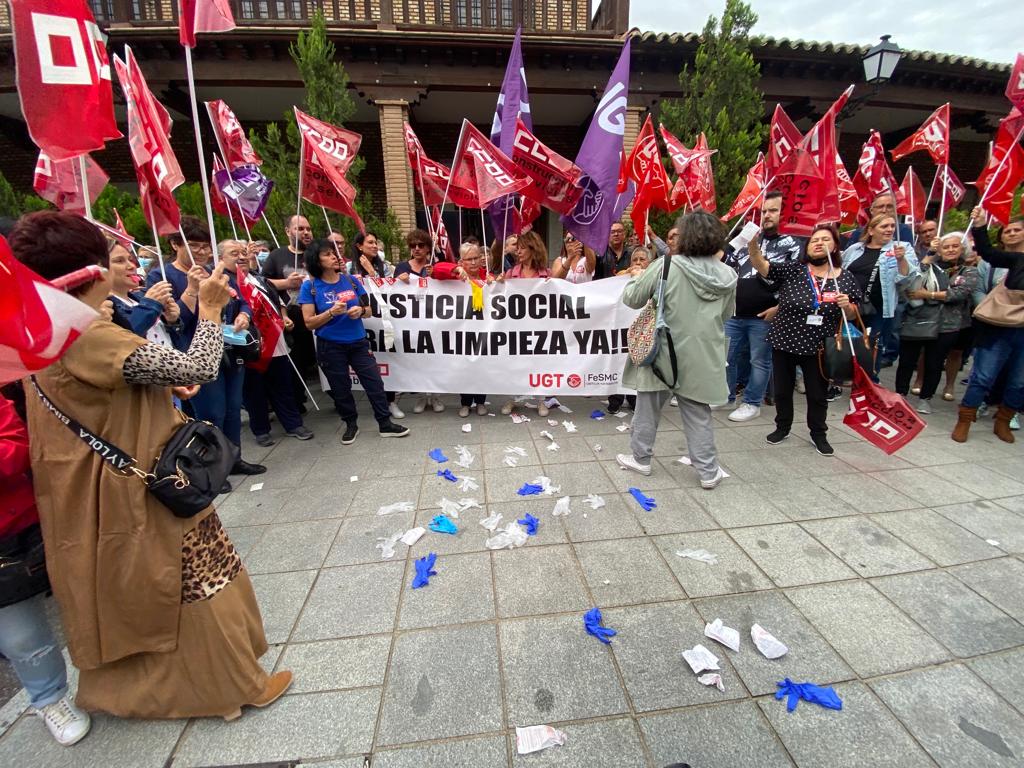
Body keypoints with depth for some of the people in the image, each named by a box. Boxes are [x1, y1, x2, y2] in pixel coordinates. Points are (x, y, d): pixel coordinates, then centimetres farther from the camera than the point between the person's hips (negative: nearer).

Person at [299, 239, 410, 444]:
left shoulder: (351, 280, 1)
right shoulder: (309, 286, -6)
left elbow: (368, 310, 7)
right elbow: (309, 323, -8)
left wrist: (360, 310, -16)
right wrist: (331, 312, -23)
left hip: (358, 342, 2)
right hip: (330, 347, -2)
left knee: (374, 382, 2)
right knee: (340, 388, 10)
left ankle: (385, 424, 14)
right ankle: (351, 425, 29)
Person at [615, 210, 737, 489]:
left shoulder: (666, 267, -13)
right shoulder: (727, 275, 1)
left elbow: (631, 298, -6)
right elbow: (727, 314, 14)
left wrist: (634, 281, 15)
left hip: (665, 353, -3)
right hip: (702, 358, 4)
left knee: (648, 408, 14)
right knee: (698, 414, 13)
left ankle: (641, 458, 26)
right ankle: (709, 471, 19)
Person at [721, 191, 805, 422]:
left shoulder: (793, 244, 0)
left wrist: (780, 307, -16)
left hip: (764, 316, -4)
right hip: (733, 313, 5)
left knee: (759, 361, 6)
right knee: (726, 357, 9)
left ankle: (752, 404, 19)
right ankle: (726, 396, 25)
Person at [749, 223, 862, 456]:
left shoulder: (846, 279, 1)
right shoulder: (791, 271, -5)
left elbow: (853, 315, 8)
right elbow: (760, 265, -16)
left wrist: (846, 305, -15)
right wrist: (753, 243, -33)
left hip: (818, 347, 1)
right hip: (784, 342, 0)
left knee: (817, 394, 12)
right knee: (782, 390, 13)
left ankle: (818, 434, 32)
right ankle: (782, 427, 35)